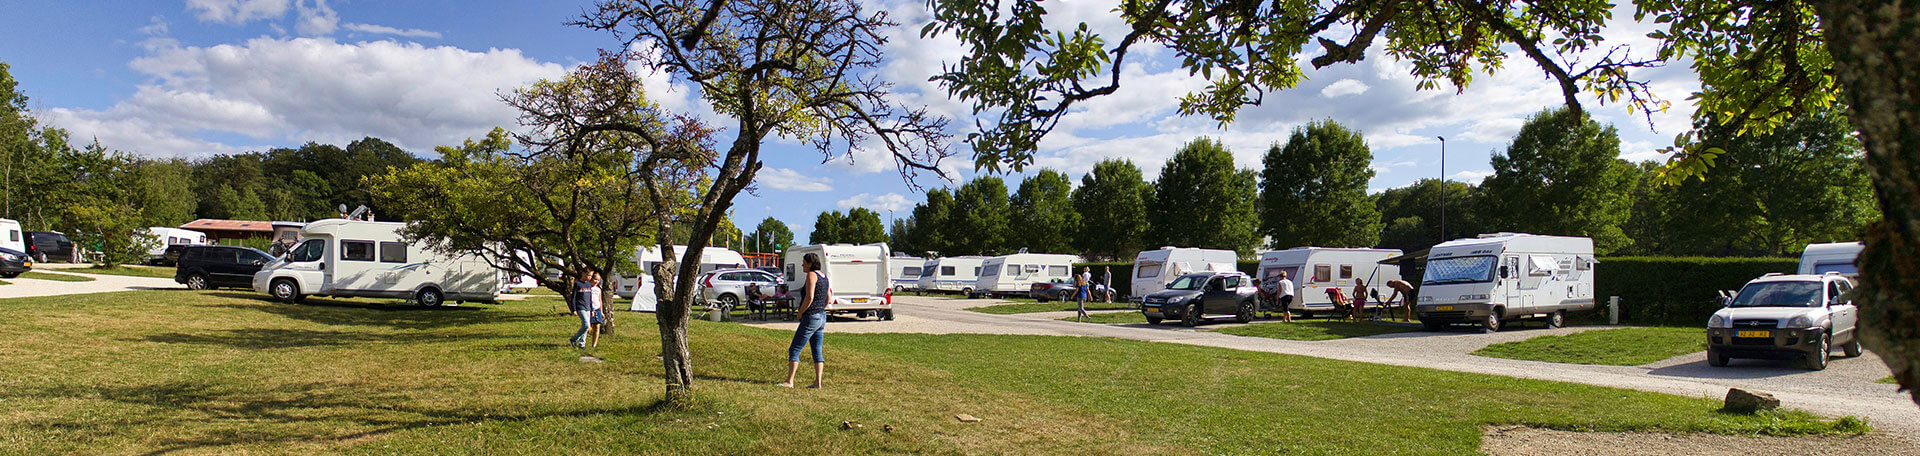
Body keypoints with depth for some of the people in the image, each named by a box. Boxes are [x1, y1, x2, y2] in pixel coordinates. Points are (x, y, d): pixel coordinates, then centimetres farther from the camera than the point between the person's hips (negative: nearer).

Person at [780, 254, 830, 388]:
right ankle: (818, 382, 8)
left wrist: (800, 313, -12)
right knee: (817, 352, 10)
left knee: (794, 350, -3)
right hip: (822, 317, 9)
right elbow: (829, 296, 21)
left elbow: (809, 297, -22)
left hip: (810, 317, -9)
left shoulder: (811, 275, -13)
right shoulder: (823, 275, 13)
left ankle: (789, 381, -4)